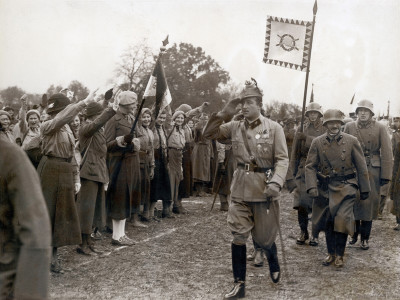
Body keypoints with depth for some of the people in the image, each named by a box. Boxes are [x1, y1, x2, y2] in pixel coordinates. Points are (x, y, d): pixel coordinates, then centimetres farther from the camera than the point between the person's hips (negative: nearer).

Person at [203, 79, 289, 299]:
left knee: (264, 236, 10)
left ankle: (274, 263, 43)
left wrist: (276, 182, -26)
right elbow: (208, 133, 7)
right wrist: (224, 114, -7)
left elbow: (282, 159, -10)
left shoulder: (274, 128, -6)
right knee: (238, 237, 1)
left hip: (264, 188, -3)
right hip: (240, 188, 3)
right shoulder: (235, 127, 5)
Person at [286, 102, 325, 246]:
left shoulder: (325, 130, 3)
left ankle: (315, 235, 12)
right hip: (303, 171, 2)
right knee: (301, 203, -4)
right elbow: (295, 153, 10)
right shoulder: (301, 130, 10)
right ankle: (303, 232, 13)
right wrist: (291, 174, 5)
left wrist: (306, 138, -22)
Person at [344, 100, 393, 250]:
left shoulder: (380, 128, 0)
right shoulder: (349, 127, 5)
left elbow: (387, 153, -1)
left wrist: (385, 176, -5)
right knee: (353, 203, 5)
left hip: (372, 172, -1)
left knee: (369, 205, 2)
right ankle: (355, 233, 23)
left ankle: (365, 238, 13)